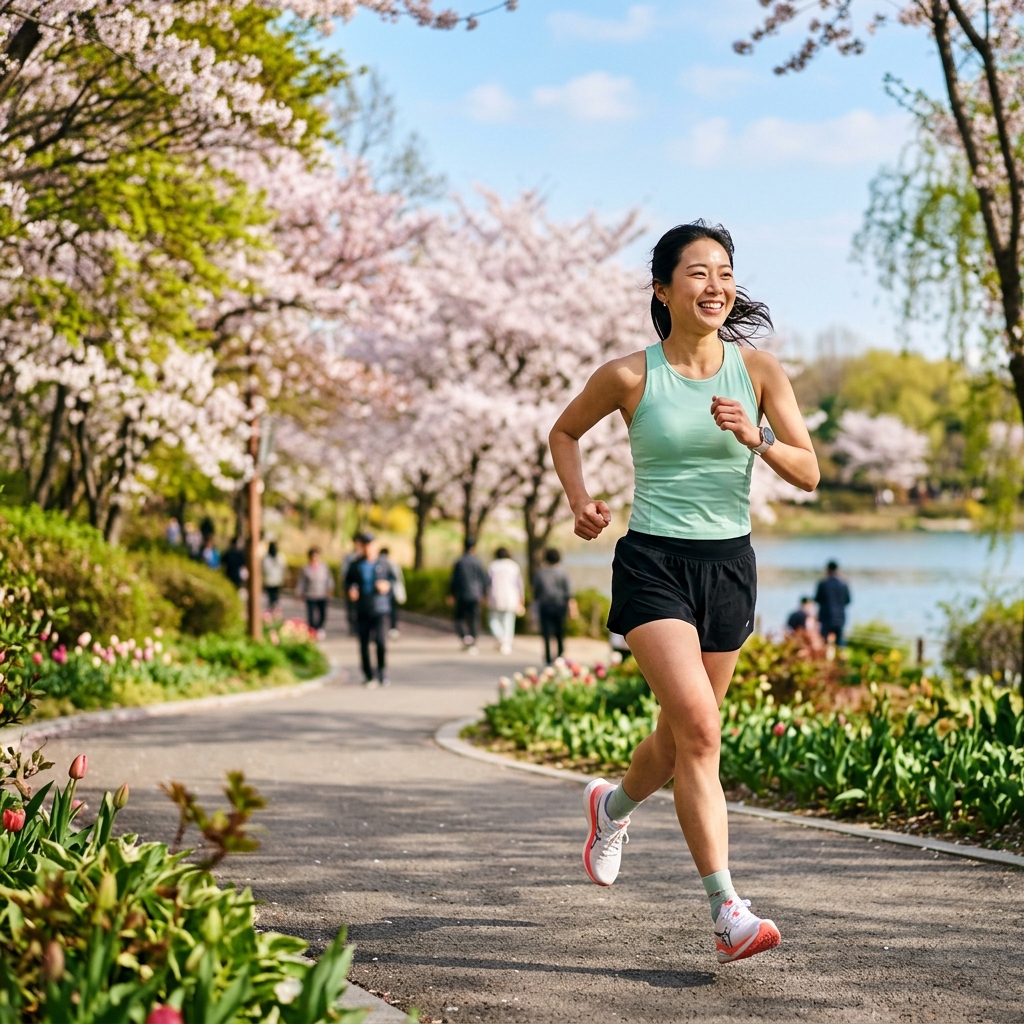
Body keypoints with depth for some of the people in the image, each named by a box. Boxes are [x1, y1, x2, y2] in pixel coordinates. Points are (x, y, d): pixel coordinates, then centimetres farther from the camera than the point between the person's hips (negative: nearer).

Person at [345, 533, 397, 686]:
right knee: (364, 643, 2)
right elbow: (348, 581, 13)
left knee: (381, 641, -13)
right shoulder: (356, 565, 5)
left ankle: (383, 672, 6)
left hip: (380, 609, -2)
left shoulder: (384, 563, 3)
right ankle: (367, 675, 14)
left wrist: (387, 585, -10)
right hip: (362, 610, 2)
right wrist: (350, 590, -7)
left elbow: (394, 579, 11)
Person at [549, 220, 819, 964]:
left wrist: (756, 437, -20)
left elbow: (809, 473, -2)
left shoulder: (759, 371, 0)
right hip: (653, 563, -4)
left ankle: (614, 805, 50)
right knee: (699, 727, -19)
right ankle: (728, 914, -17)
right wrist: (581, 502, -1)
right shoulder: (630, 377, -5)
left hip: (729, 565, 4)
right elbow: (565, 432, 13)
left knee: (683, 735, 15)